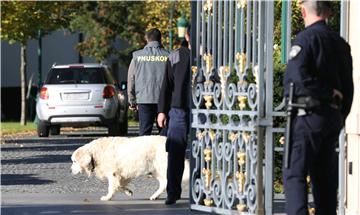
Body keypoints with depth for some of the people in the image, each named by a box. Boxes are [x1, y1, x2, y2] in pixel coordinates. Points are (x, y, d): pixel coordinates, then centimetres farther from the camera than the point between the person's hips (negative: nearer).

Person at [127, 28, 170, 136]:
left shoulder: (137, 56, 4)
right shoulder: (167, 56, -1)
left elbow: (131, 79, 8)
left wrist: (132, 101, 16)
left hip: (144, 99, 1)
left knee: (144, 132, 2)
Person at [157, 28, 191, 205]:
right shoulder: (175, 57, 10)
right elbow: (167, 86, 12)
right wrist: (162, 111, 6)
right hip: (179, 110, 1)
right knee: (175, 153, -4)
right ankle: (172, 192, -1)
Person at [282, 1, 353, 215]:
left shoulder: (305, 38, -8)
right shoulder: (341, 43, 14)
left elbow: (298, 75, -22)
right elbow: (348, 86, 16)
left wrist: (327, 92, -11)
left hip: (309, 115, -7)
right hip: (334, 116, 7)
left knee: (295, 173, -7)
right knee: (325, 175, 12)